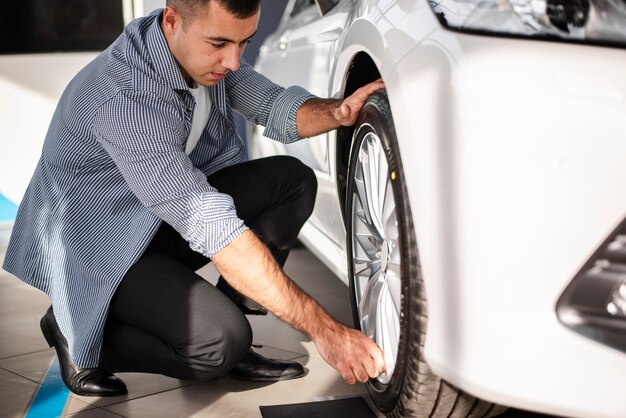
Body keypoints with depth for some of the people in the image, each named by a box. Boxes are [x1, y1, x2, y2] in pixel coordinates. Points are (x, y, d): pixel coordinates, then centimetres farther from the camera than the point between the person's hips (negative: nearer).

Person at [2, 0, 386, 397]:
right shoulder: (126, 99, -35)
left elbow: (274, 107, 1)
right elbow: (212, 228, -38)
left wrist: (338, 111, -24)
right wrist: (322, 328, -37)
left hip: (166, 213, 8)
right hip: (94, 246, -8)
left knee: (292, 180, -6)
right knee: (221, 342, -27)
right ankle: (77, 335, -1)